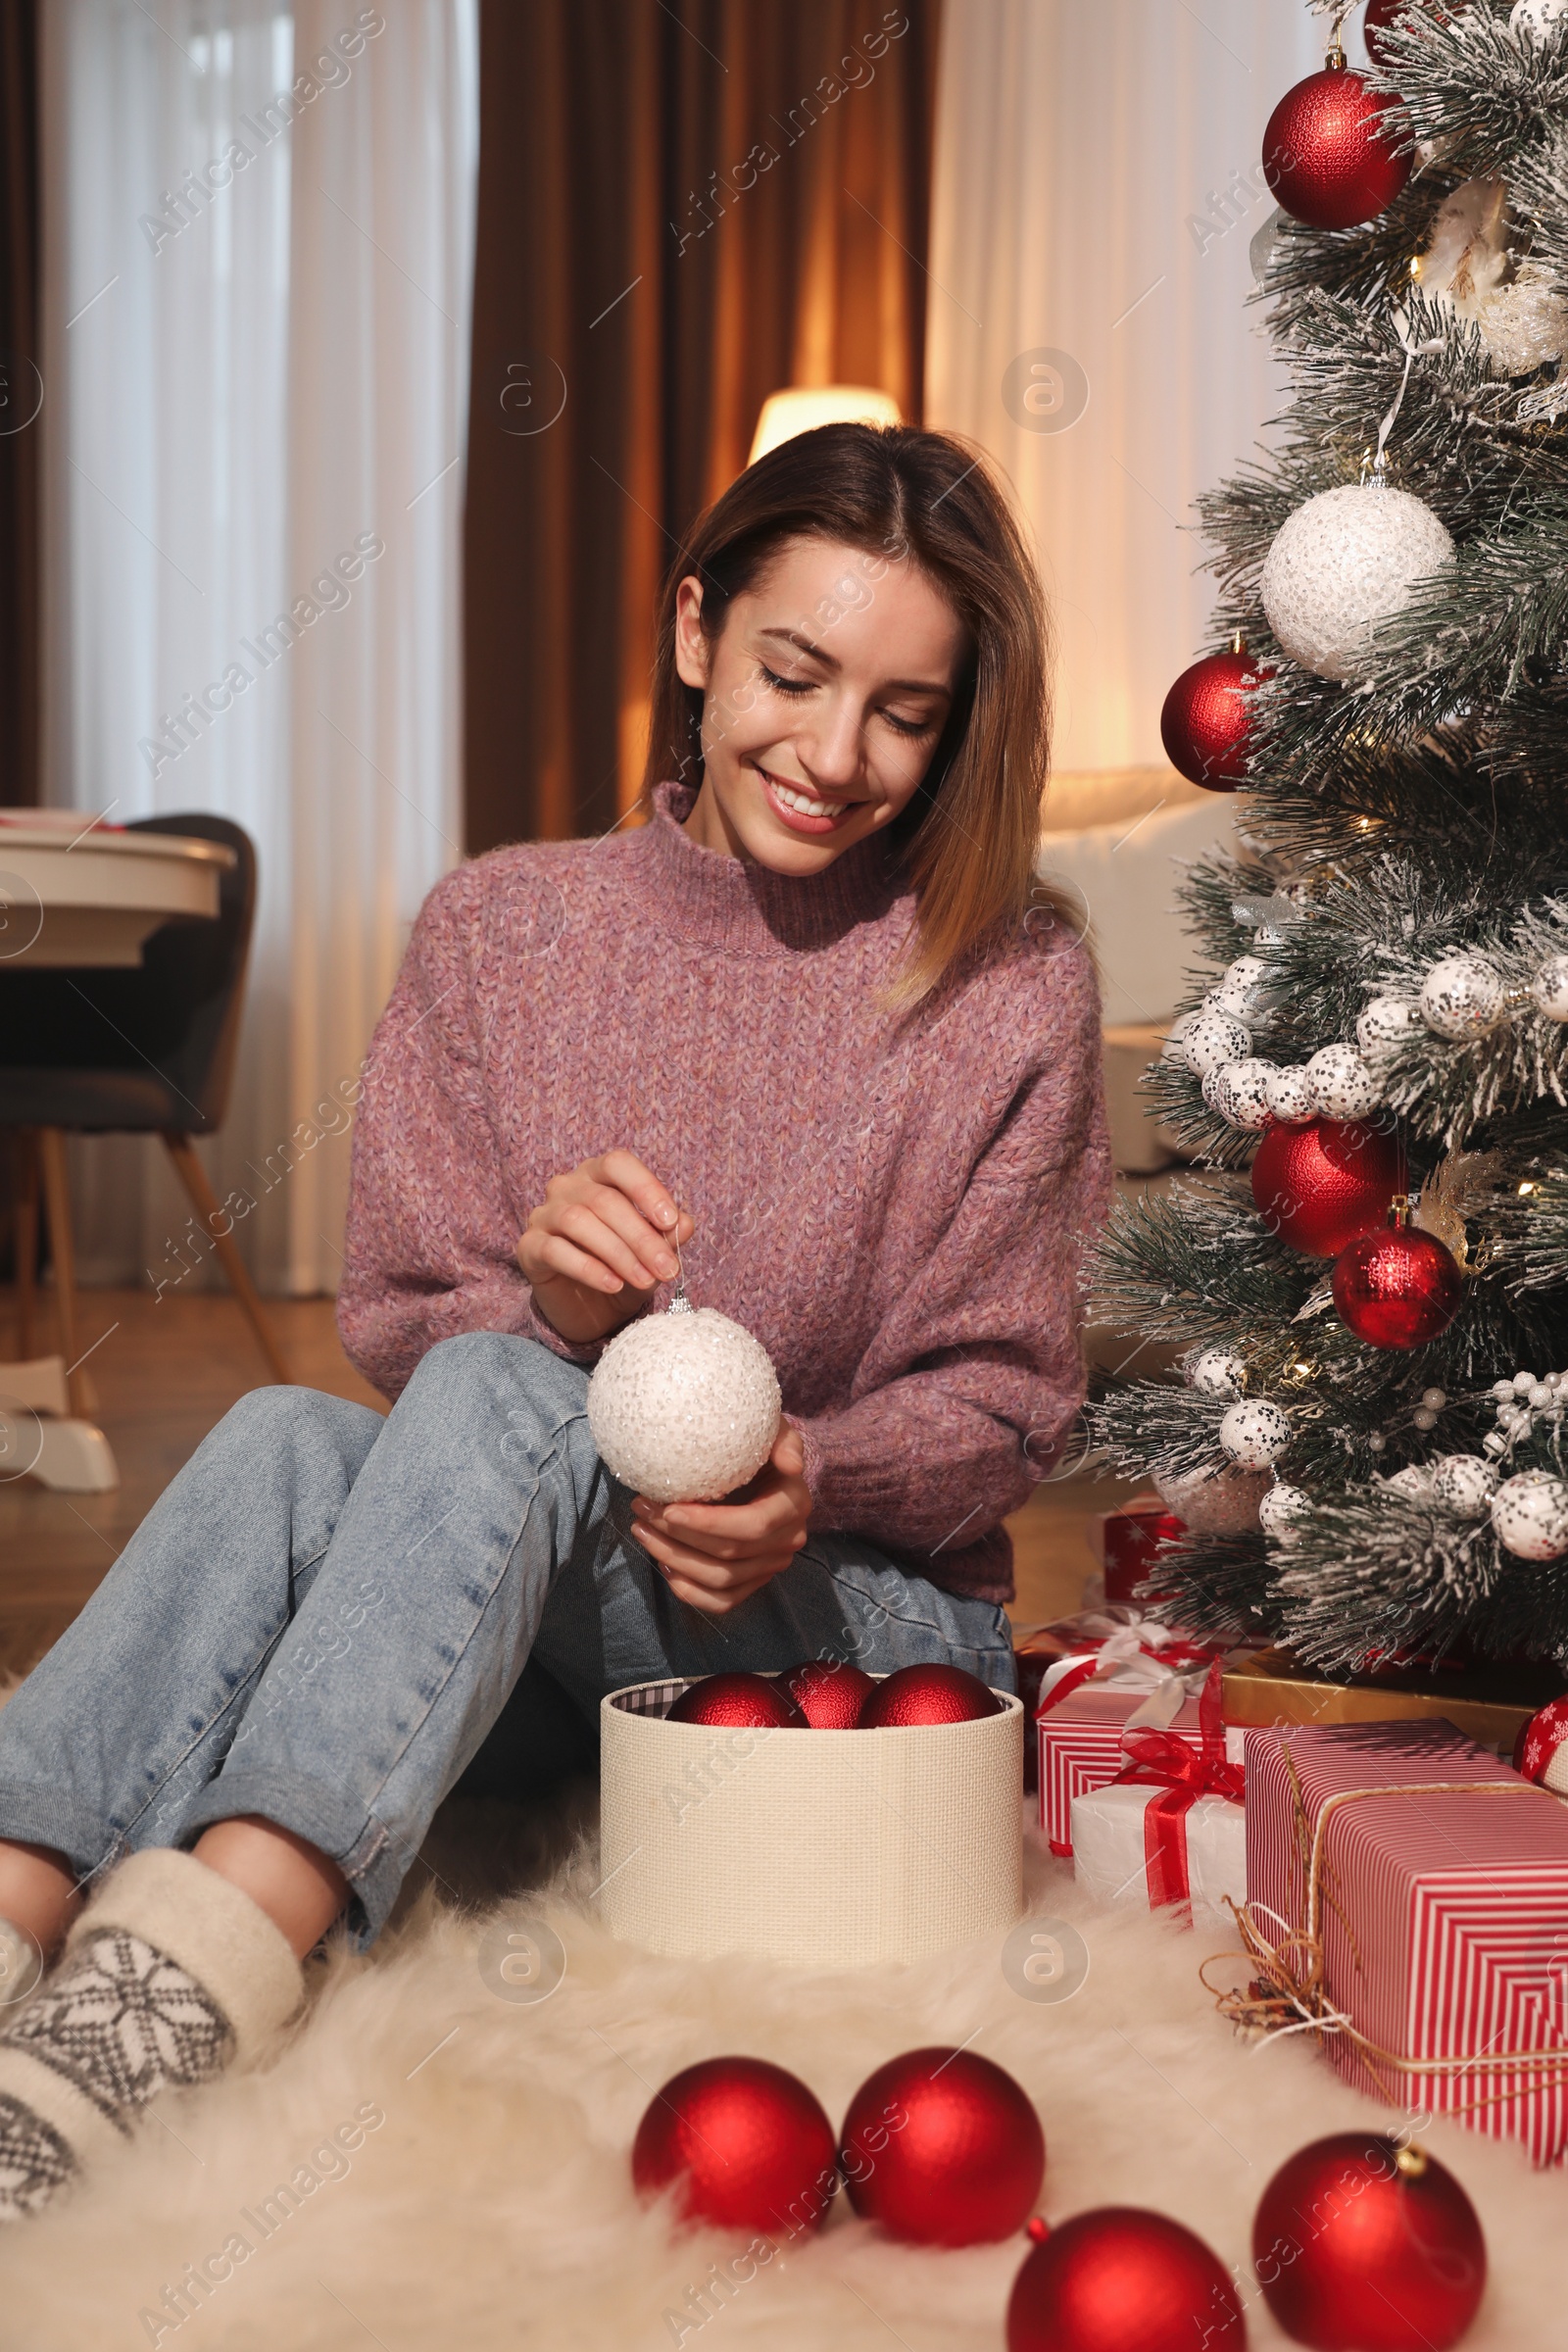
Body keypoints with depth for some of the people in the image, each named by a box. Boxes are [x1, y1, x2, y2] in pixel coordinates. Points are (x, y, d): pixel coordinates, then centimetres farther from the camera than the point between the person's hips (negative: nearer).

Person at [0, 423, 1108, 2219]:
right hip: (513, 1613, 3)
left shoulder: (1010, 992, -1)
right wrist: (541, 1302, -20)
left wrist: (809, 1479, -21)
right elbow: (392, 1321, 4)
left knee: (489, 1398, -33)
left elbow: (996, 1408, 1)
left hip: (863, 1618, -2)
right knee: (286, 1439, -31)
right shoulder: (499, 930, 4)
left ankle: (163, 2004, -50)